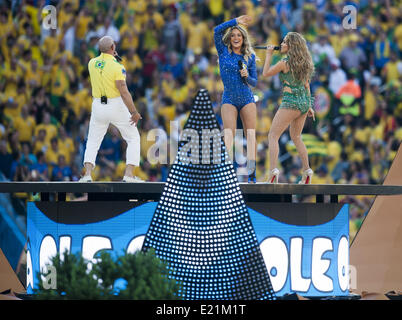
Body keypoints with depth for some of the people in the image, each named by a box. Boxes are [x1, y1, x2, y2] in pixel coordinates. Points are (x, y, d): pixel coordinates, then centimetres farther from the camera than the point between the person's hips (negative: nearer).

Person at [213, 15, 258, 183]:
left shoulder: (250, 56, 8)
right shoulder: (223, 51, 5)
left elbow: (254, 82, 11)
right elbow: (217, 30, -8)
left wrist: (246, 76, -10)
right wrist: (236, 21, -6)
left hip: (247, 99, 1)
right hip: (229, 99, -1)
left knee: (250, 134, -7)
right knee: (229, 131, -18)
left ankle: (252, 173, -10)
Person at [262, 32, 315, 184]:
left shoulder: (285, 63, -13)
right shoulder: (303, 63, 9)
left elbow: (265, 73, -2)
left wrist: (269, 54, 6)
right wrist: (309, 106, 22)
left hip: (291, 102, -8)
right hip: (304, 102, 8)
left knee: (273, 136, -7)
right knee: (296, 137, 23)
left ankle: (273, 171, -23)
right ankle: (307, 171, 24)